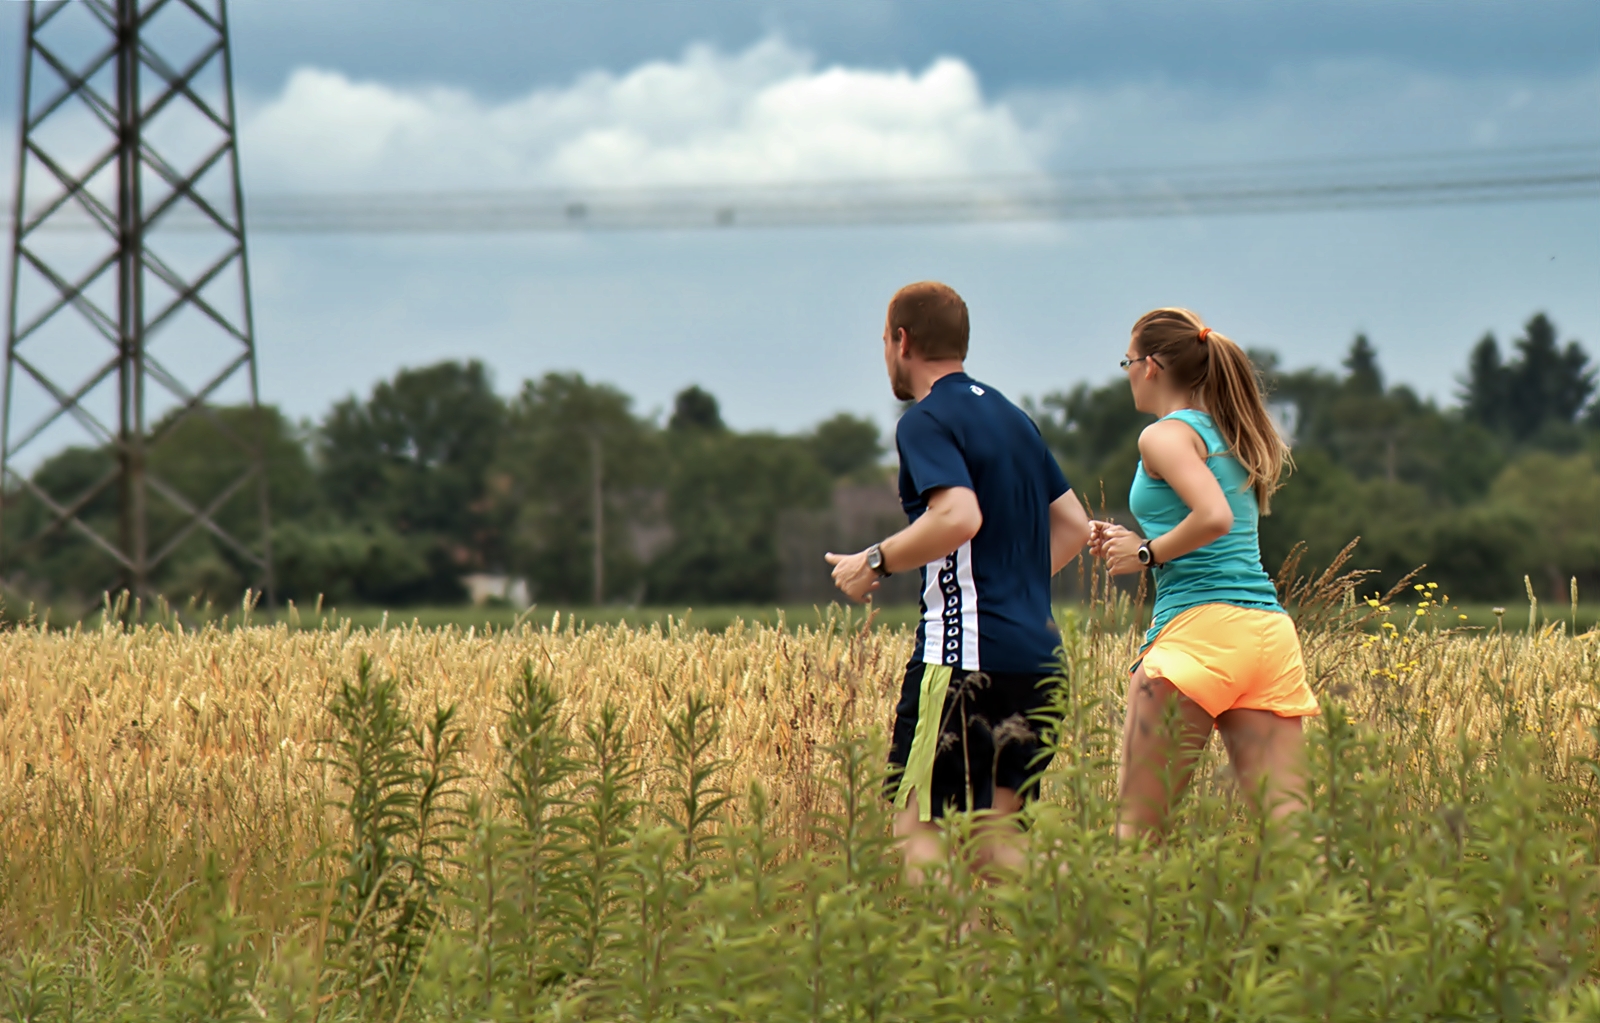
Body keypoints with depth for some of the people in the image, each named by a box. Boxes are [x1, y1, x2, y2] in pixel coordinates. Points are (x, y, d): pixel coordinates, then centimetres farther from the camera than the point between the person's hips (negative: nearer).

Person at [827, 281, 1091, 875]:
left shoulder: (927, 421, -8)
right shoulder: (1012, 419, 19)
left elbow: (959, 517, -24)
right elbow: (1073, 525, 23)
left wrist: (874, 563, -12)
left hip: (966, 653, -8)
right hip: (1035, 653, 8)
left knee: (919, 829, -6)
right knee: (995, 838, 10)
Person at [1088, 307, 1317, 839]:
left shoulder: (1165, 435, -2)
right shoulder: (1233, 435, 22)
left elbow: (1214, 517, -19)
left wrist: (1146, 553, -5)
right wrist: (1134, 544, 23)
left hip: (1200, 626, -8)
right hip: (1272, 632, 8)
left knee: (1138, 823, -4)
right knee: (1283, 815, -1)